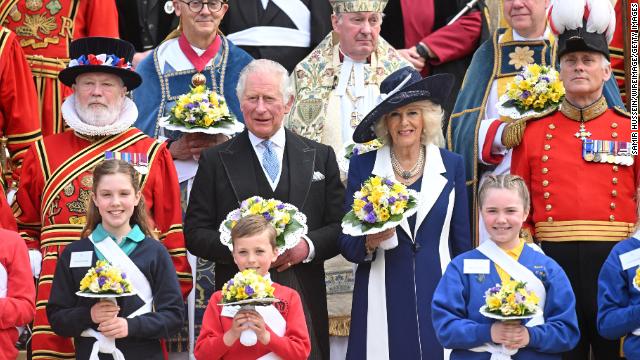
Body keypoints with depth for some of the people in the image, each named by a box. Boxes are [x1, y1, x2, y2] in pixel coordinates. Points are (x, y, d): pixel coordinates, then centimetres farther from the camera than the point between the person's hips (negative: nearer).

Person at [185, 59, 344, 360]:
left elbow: (341, 227, 9)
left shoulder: (320, 157, 11)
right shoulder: (215, 161, 7)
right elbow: (195, 233, 4)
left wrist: (308, 246, -11)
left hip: (305, 302, 1)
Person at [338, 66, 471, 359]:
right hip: (383, 302, -1)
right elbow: (346, 243, 3)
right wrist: (371, 242, -18)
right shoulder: (363, 165, 2)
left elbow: (462, 242, 9)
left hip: (436, 296, 1)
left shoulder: (451, 165, 5)